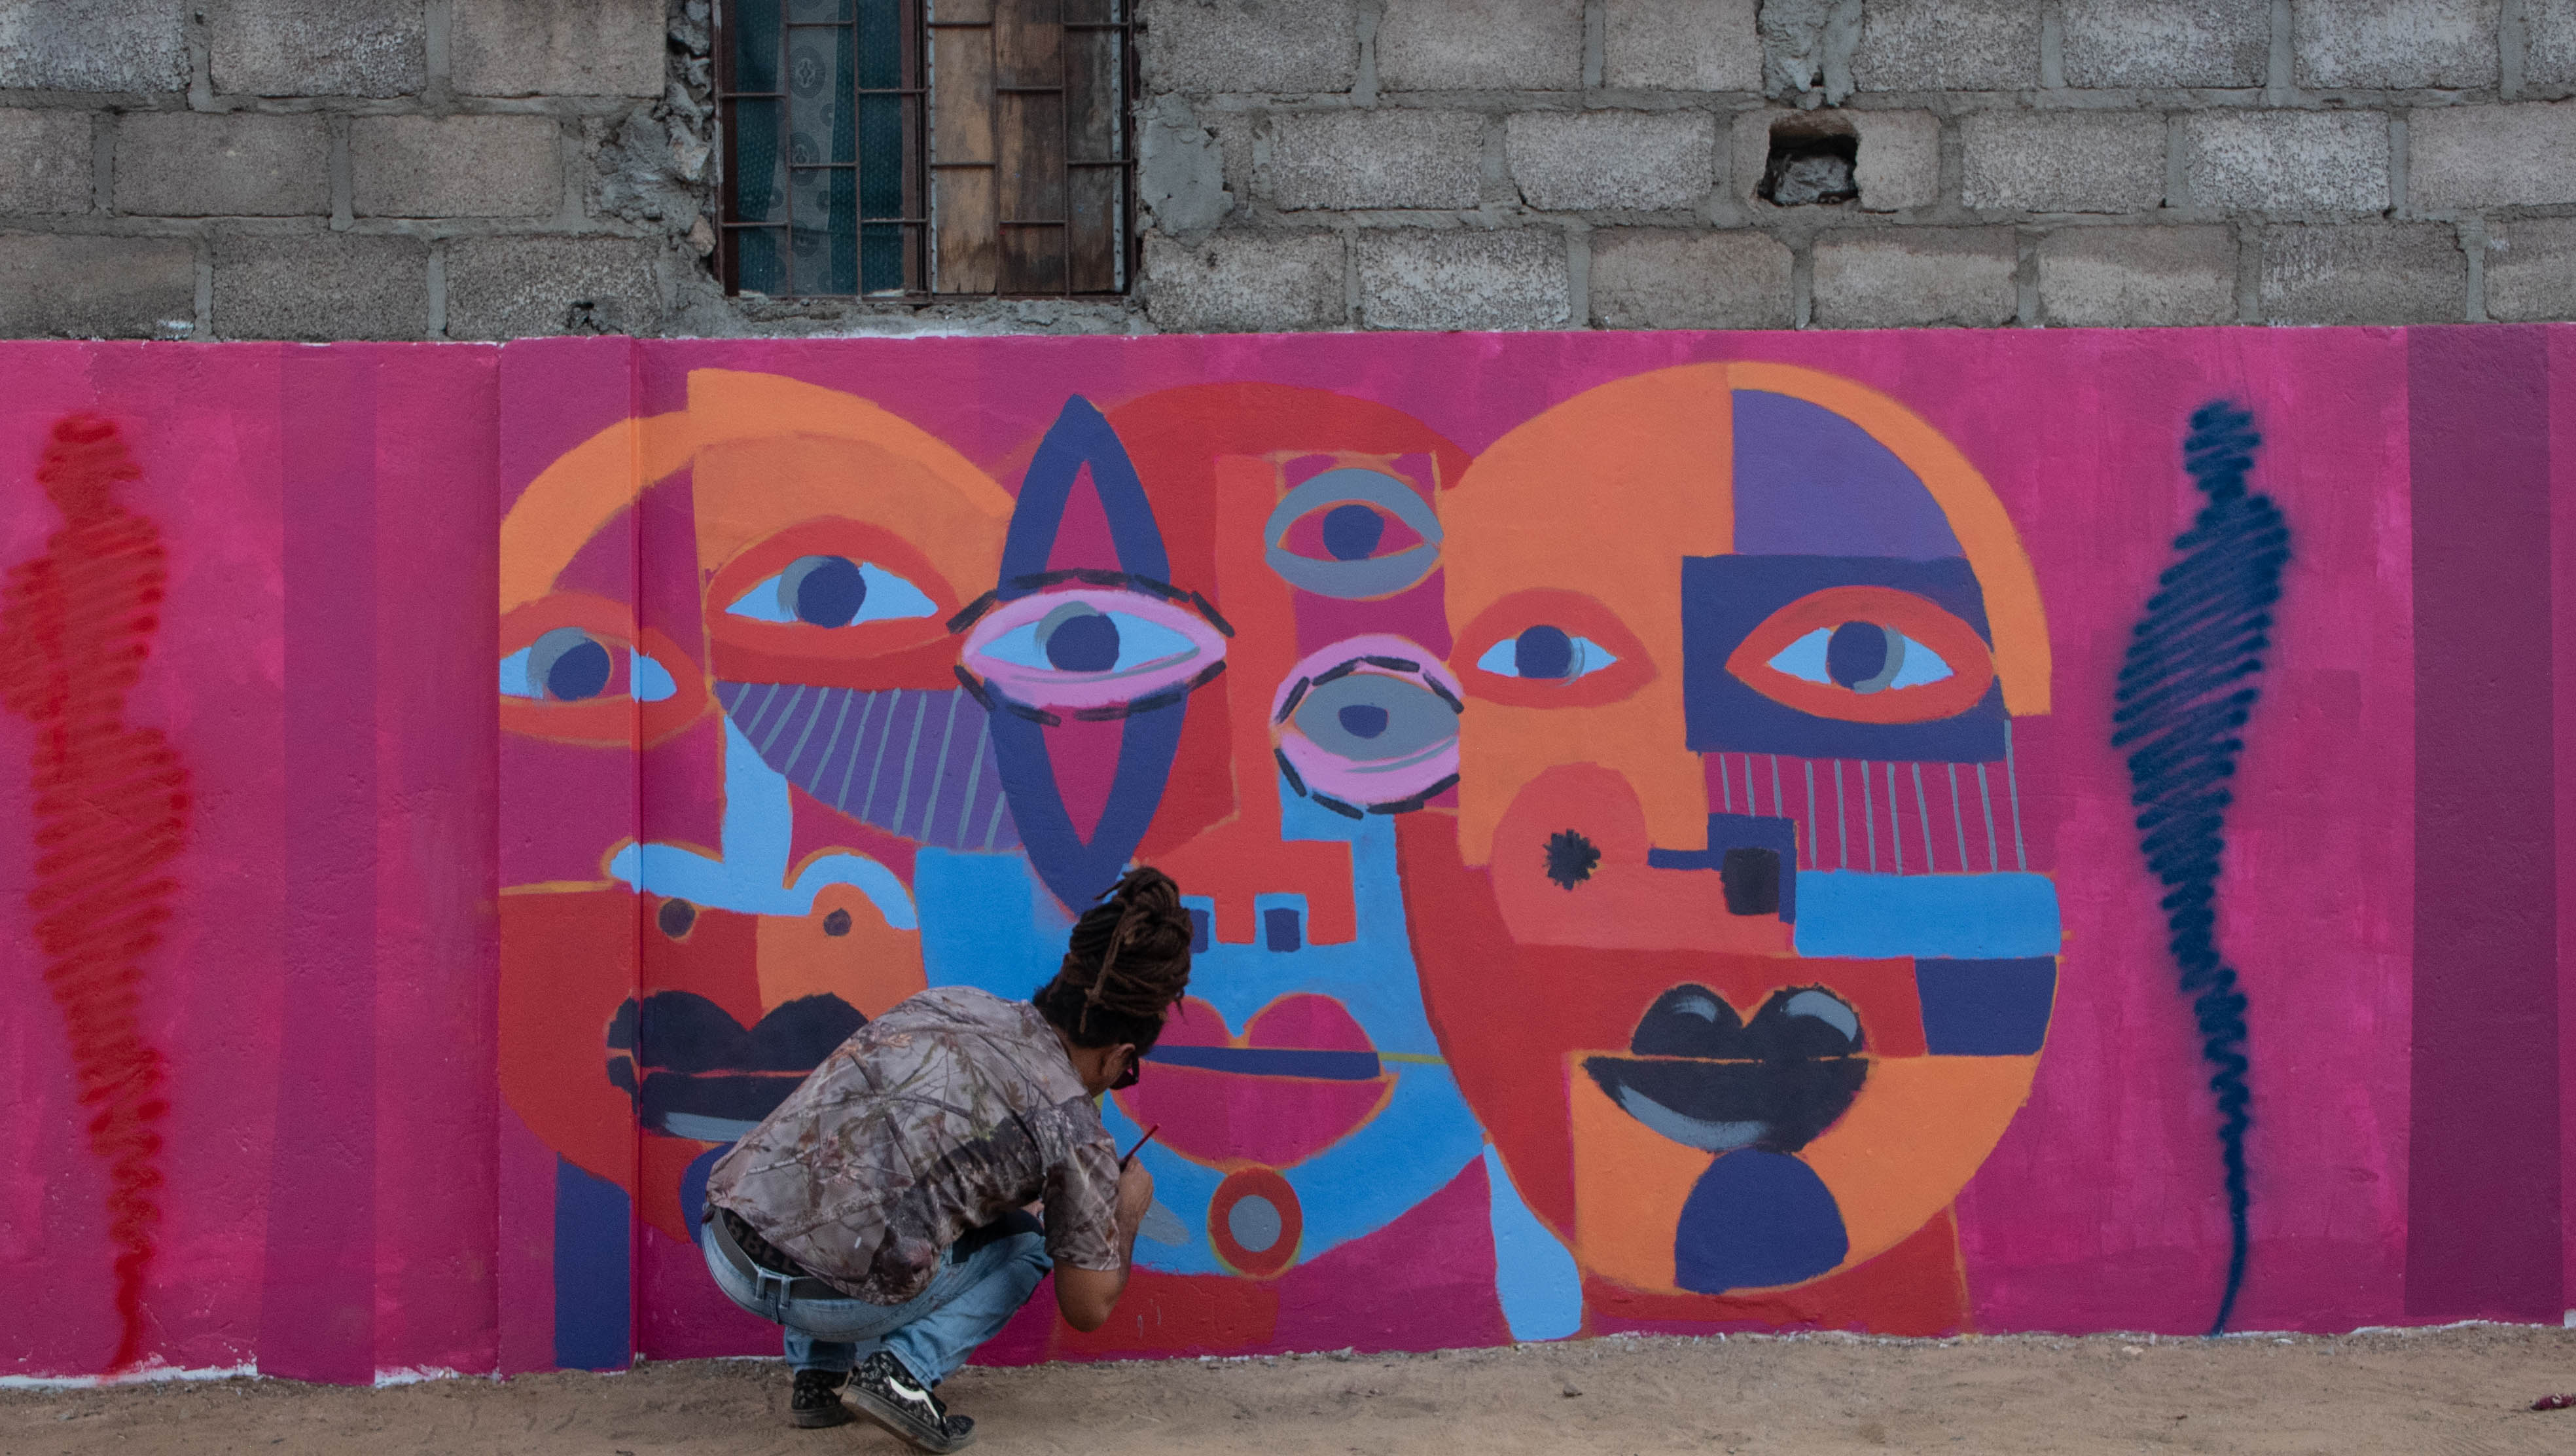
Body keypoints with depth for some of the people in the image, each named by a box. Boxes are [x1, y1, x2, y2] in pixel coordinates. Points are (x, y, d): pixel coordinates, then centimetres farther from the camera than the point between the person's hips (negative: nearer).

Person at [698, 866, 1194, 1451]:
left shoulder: (947, 1002, 15)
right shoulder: (1074, 1128, -1)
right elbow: (1089, 1310, 9)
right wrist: (1128, 1211, 28)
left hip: (726, 1246, 5)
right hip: (833, 1299, -5)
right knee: (1025, 1243, 22)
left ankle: (818, 1374, 24)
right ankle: (904, 1370, 1)